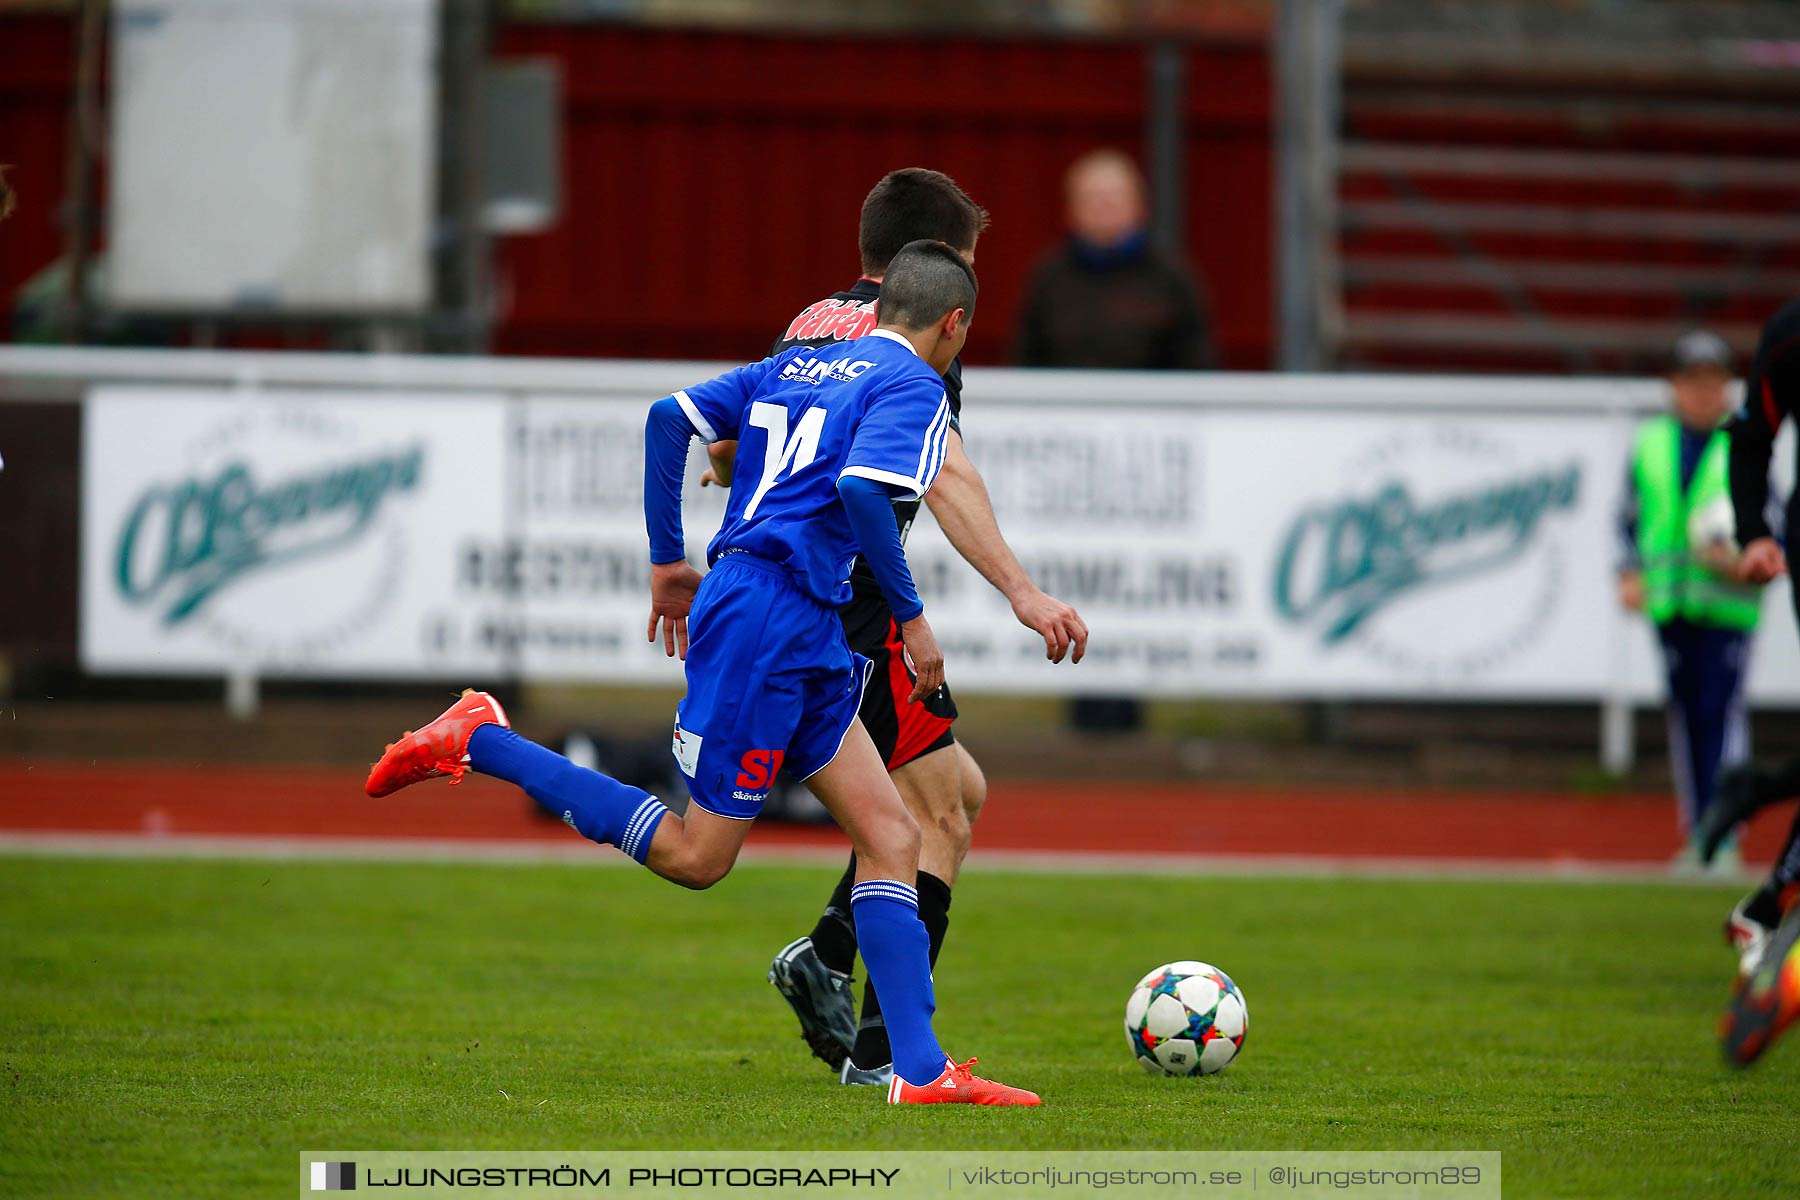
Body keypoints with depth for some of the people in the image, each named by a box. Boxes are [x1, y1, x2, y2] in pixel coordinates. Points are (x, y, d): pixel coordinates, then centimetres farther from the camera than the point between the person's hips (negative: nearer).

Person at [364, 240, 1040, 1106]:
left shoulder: (795, 367, 20)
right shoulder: (914, 387, -4)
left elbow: (669, 417, 13)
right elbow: (860, 490, -21)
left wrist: (668, 562, 17)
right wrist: (910, 618, -12)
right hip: (770, 620, -9)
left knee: (891, 838, 5)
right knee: (697, 857, -5)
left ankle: (922, 1070, -1)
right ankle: (478, 743, -4)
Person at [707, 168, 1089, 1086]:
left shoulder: (807, 328, 17)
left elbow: (725, 458, 23)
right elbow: (944, 475, -24)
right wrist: (1021, 590, -32)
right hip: (854, 607, -9)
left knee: (959, 792, 18)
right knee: (938, 820, -2)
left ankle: (825, 955, 3)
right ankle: (883, 1047, -9)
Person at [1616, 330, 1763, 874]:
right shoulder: (1650, 443, 10)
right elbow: (1630, 517, 16)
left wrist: (1740, 561, -18)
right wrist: (1631, 572, 2)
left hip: (1725, 603, -4)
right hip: (1668, 604, 4)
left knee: (1720, 715, -12)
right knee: (1684, 716, 9)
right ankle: (1697, 834, 16)